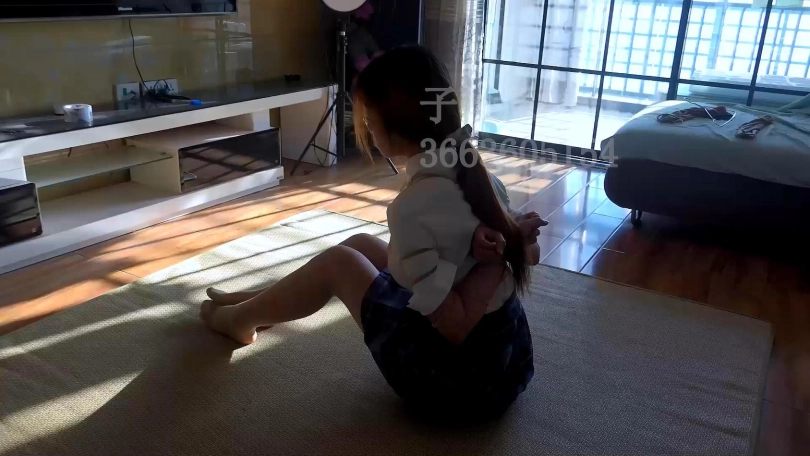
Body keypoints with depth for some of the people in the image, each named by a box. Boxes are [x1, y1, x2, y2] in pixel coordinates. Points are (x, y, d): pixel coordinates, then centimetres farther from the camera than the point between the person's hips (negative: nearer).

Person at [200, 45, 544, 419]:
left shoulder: (414, 206, -28)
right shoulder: (470, 169, -2)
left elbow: (455, 326, -25)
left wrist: (494, 259, -22)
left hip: (465, 381, -7)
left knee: (337, 262, 6)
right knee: (361, 246, 17)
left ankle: (241, 318, 33)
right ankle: (257, 305, 38)